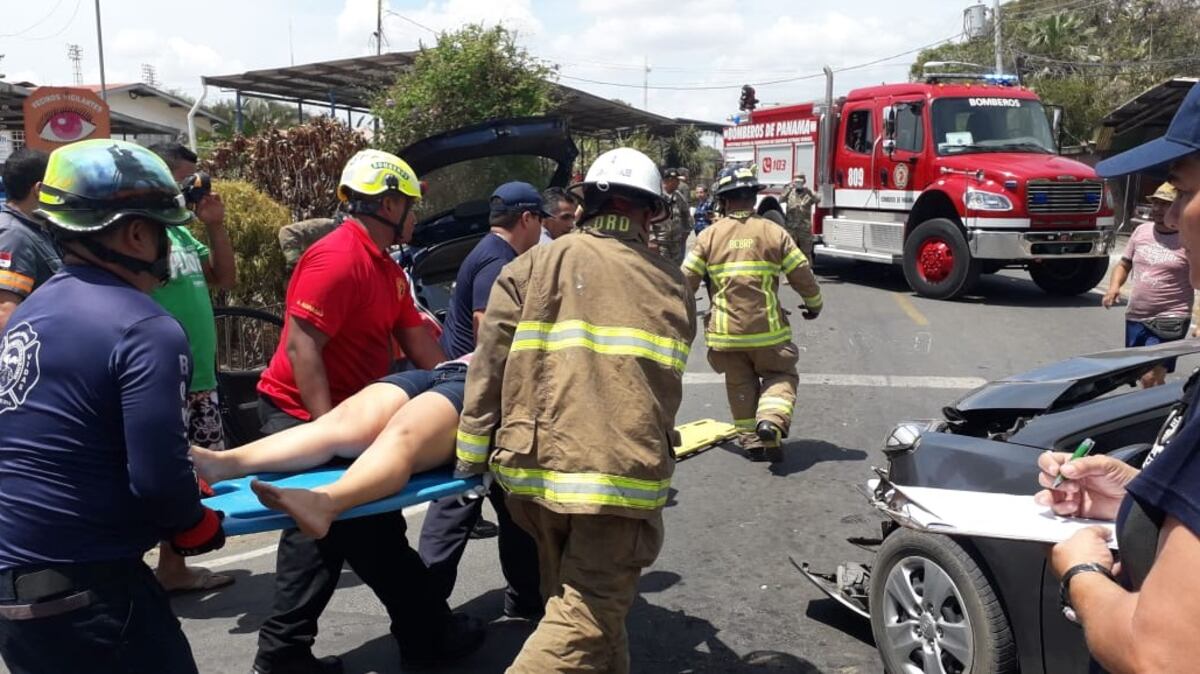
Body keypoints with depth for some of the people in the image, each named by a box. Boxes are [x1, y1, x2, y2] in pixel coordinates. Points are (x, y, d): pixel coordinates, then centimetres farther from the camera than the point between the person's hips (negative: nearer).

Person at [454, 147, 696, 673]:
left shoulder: (534, 266, 3)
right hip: (621, 470, -2)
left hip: (537, 465, 2)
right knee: (587, 616, 4)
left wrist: (472, 455, 6)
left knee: (573, 599, 23)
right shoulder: (671, 285, 8)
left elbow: (490, 367, -1)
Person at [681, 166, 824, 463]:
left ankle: (751, 439, 19)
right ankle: (772, 419, -10)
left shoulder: (709, 235, -1)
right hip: (767, 327, -1)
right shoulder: (773, 232, -3)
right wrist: (814, 304, 19)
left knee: (740, 385, 18)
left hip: (726, 330, 2)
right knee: (780, 375, 15)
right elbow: (802, 274, 0)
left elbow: (687, 280, 0)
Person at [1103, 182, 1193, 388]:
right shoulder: (1141, 231, 8)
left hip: (1169, 322, -6)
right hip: (1135, 318, 6)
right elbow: (1124, 265, 17)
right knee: (1140, 374, 16)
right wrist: (1114, 286, -2)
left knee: (1151, 378, -17)